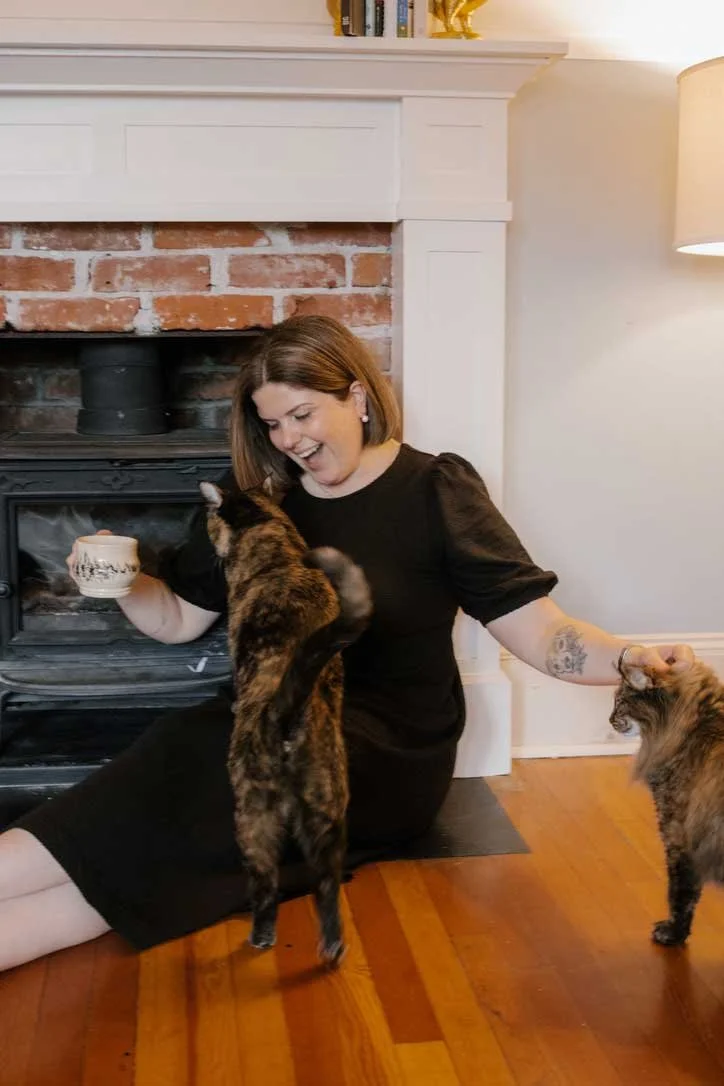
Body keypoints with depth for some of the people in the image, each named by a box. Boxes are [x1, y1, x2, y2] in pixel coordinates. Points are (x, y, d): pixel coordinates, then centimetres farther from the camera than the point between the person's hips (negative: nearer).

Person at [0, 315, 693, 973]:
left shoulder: (434, 491, -2)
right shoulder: (254, 496, 11)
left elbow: (534, 628, -7)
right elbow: (177, 619, 17)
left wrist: (630, 659, -26)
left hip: (384, 754, -4)